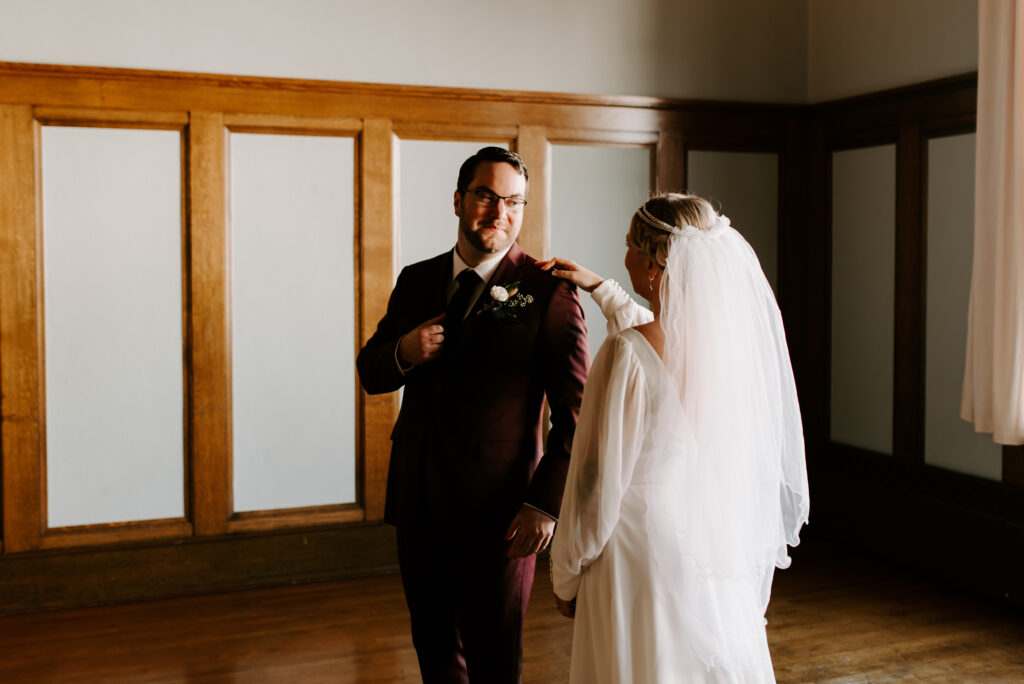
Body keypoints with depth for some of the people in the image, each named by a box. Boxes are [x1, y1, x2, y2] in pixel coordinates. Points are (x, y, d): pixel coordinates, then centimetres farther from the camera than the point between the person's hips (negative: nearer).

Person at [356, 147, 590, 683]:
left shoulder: (548, 293, -8)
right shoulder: (416, 281, 8)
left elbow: (575, 412, -9)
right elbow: (370, 373, 12)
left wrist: (546, 503, -14)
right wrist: (403, 352, -10)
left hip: (498, 510, -5)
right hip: (419, 500, 5)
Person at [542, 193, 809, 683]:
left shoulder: (627, 354, -22)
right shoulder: (738, 335, -4)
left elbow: (599, 482, -17)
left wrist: (565, 578, -3)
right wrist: (600, 288, 26)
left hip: (642, 555, -6)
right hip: (723, 548, 6)